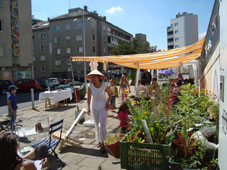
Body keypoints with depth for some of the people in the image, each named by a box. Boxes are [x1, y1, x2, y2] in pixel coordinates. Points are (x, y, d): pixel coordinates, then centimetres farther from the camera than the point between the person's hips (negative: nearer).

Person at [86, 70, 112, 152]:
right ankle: (99, 141, 33)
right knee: (97, 125, 14)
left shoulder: (104, 85, -16)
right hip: (94, 108, 2)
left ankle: (102, 143, 8)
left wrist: (107, 102, -13)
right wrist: (88, 107, -13)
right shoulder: (90, 86, -13)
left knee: (102, 126, -9)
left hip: (103, 107, -2)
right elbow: (89, 97, -4)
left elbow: (110, 94, 1)